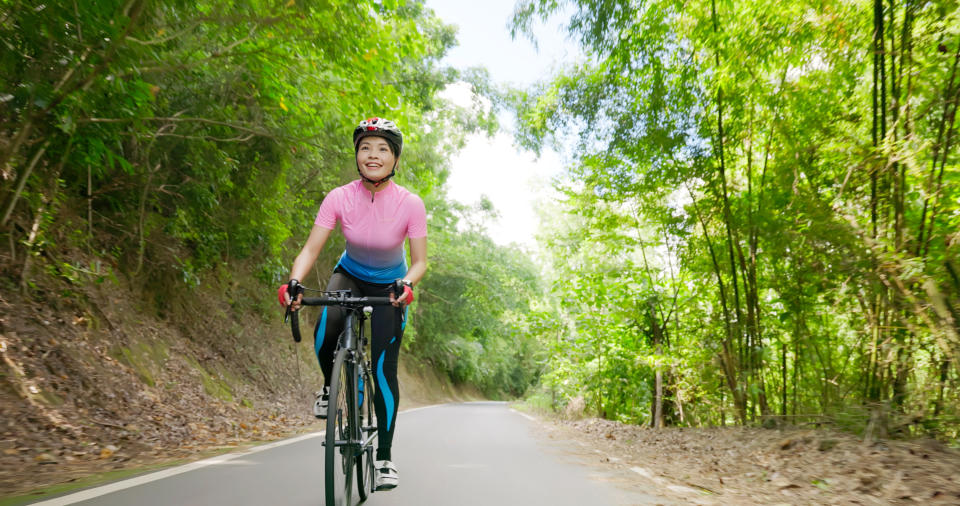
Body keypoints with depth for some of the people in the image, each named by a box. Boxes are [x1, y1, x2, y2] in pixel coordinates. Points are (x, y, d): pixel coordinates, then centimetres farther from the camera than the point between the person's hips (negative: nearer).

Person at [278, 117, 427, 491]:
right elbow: (311, 250, -22)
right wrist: (294, 283, -41)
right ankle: (330, 386, 5)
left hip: (390, 285, -1)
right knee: (326, 330, -31)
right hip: (349, 276, 1)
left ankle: (384, 457, 10)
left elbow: (419, 261, -20)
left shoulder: (410, 204, -23)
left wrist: (406, 285, -41)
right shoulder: (339, 198, -20)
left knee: (383, 370, -7)